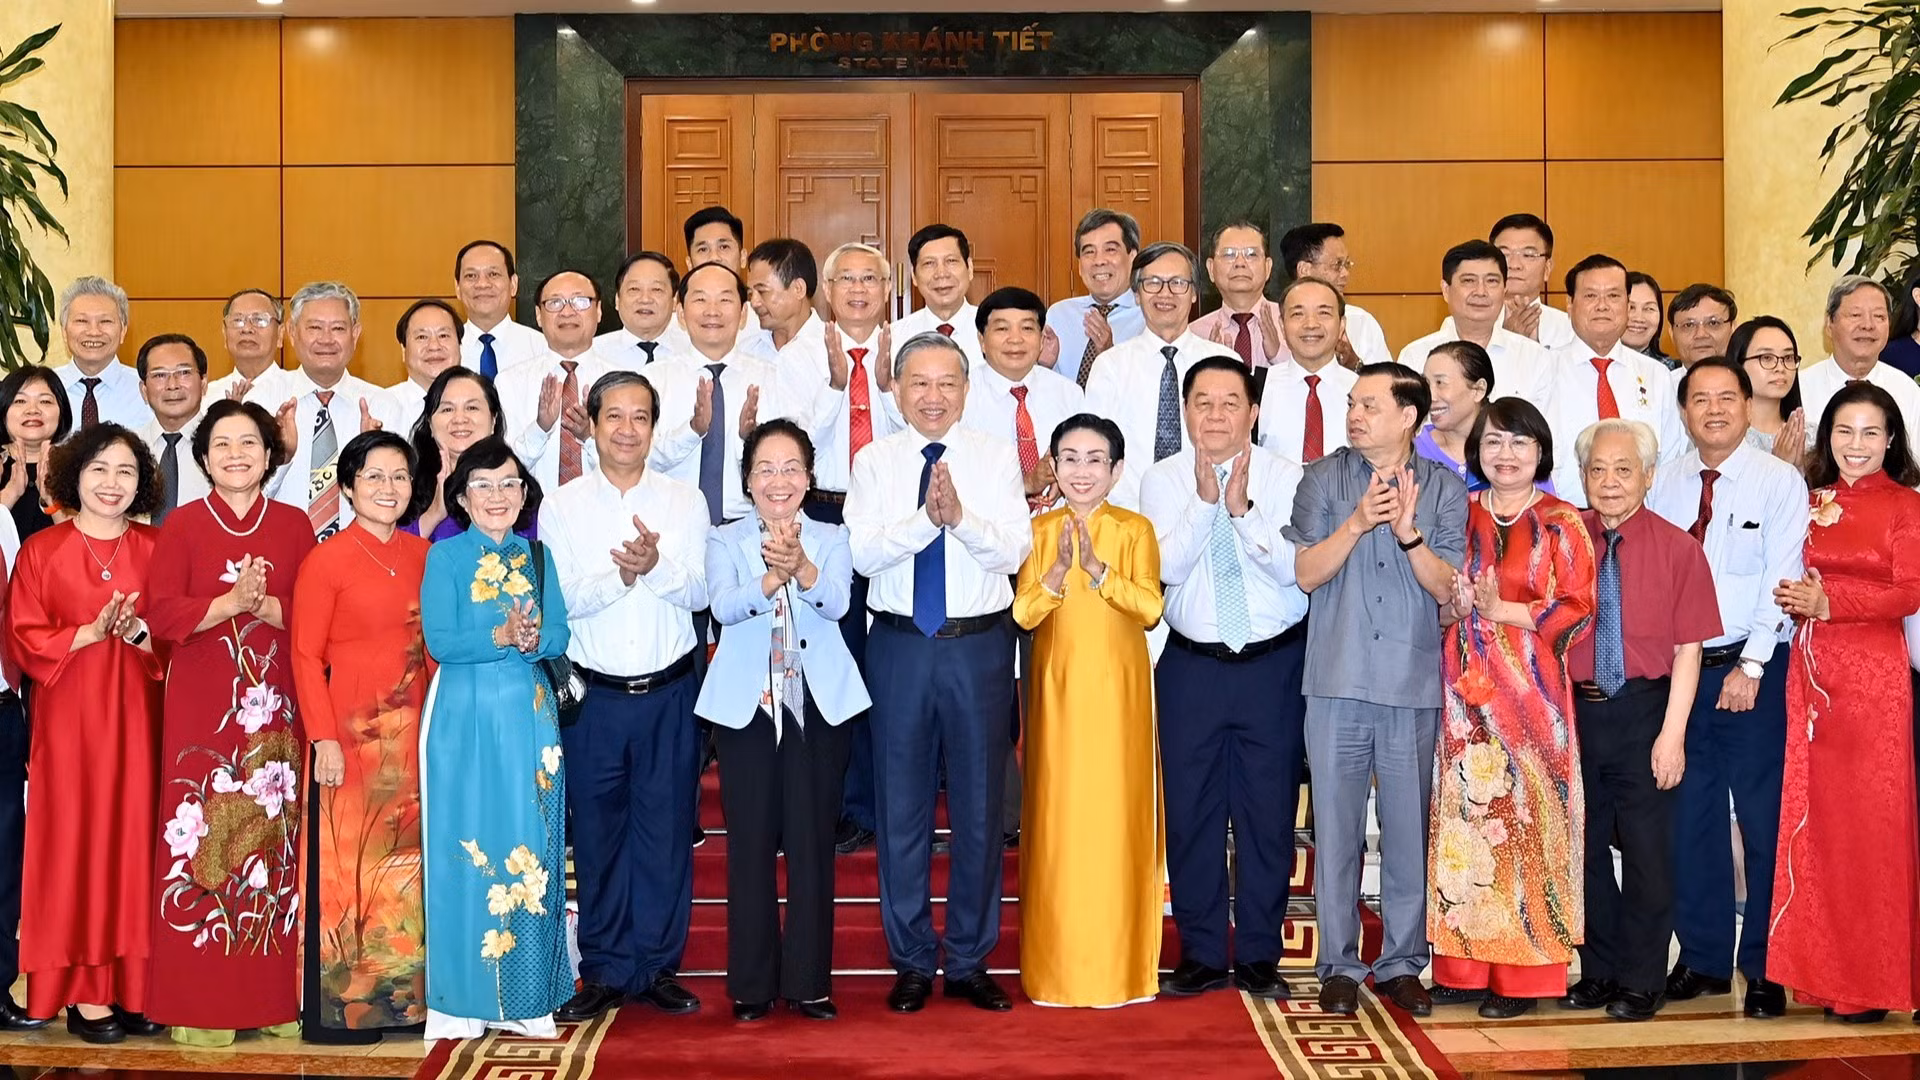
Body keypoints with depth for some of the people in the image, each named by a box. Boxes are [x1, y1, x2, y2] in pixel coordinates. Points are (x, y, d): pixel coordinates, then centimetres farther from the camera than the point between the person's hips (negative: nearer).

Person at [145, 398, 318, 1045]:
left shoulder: (294, 526, 10)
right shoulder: (183, 525, 6)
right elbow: (161, 613, -4)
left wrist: (266, 606, -13)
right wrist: (230, 601, -16)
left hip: (274, 705, 1)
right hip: (200, 704, -1)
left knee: (275, 836, 0)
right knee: (203, 840, -4)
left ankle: (276, 997, 10)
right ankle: (200, 1007, 4)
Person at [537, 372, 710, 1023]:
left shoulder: (686, 501, 4)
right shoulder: (561, 507, 2)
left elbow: (699, 592, -4)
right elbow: (560, 601, -7)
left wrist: (655, 567, -23)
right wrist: (619, 573, -22)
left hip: (669, 693, 0)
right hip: (594, 694, 0)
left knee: (666, 829, 5)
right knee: (597, 831, 6)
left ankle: (657, 966, 17)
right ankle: (606, 971, 17)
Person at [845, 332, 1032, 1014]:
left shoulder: (997, 459, 3)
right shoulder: (874, 463, 4)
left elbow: (1012, 553, -7)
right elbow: (862, 553, -9)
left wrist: (962, 517, -23)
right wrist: (925, 518, -22)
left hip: (981, 645, 0)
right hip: (899, 645, 0)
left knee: (980, 806, 6)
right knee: (902, 807, 6)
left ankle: (970, 962, 19)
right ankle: (912, 962, 19)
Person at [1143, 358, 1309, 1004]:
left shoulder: (1286, 479, 0)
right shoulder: (1163, 480, 2)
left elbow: (1294, 568, -12)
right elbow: (1166, 566, -11)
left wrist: (1244, 509, -20)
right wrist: (1205, 502, -19)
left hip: (1274, 664, -1)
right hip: (1191, 664, 1)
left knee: (1269, 809, 4)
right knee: (1190, 809, 4)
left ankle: (1260, 956, 17)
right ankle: (1201, 954, 17)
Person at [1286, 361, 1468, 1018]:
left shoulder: (1444, 489, 5)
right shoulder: (1324, 480, 5)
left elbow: (1446, 587, -2)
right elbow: (1307, 573, -3)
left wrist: (1408, 532, -16)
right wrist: (1357, 522, -15)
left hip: (1415, 685, 0)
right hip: (1337, 681, 0)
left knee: (1410, 828, 5)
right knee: (1337, 826, 4)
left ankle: (1402, 963, 17)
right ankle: (1339, 966, 13)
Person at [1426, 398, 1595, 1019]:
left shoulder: (1561, 525, 3)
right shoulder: (1459, 517, 12)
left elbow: (1578, 610, -4)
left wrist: (1503, 609, -13)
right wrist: (1455, 606, -8)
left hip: (1531, 694, -3)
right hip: (1466, 693, 3)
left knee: (1525, 816, -4)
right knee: (1465, 815, 1)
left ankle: (1524, 973, 3)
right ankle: (1465, 964, 10)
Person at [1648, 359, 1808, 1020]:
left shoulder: (1781, 481, -3)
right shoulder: (1664, 486, 9)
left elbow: (1781, 579, -10)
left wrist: (1750, 667, -15)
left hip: (1753, 668, -4)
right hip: (1679, 665, 4)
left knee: (1764, 819, -1)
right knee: (1690, 818, 8)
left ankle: (1766, 967, 9)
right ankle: (1703, 958, 19)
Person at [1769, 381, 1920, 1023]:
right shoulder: (1811, 501, 14)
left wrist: (1829, 602, -15)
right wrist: (1791, 598, -5)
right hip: (1811, 670, 5)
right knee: (1813, 819, 5)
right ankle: (1820, 970, 13)